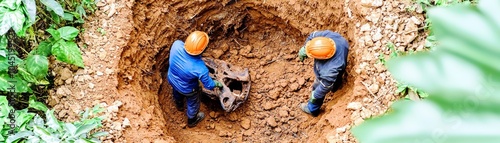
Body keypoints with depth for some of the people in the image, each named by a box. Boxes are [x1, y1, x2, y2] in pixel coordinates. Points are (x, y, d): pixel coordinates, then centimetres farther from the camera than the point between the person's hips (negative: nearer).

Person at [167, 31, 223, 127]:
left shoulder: (176, 44, -37)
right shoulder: (200, 68, -44)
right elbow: (209, 85, -23)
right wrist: (217, 83, -2)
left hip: (172, 79, 4)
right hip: (187, 89, -4)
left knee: (177, 93, 39)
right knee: (193, 104, 30)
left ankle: (179, 105, 73)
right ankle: (192, 121, 61)